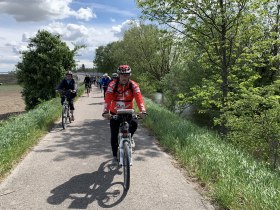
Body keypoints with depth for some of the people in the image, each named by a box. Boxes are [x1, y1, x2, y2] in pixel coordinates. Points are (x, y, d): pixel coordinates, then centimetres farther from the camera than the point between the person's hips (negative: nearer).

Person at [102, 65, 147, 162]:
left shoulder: (133, 85, -12)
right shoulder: (112, 85, -15)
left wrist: (143, 111, -40)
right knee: (114, 136, -1)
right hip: (115, 113, 0)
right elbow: (108, 99, -25)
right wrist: (105, 112, -41)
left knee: (134, 123, -28)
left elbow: (139, 98, -24)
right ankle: (115, 155, 19)